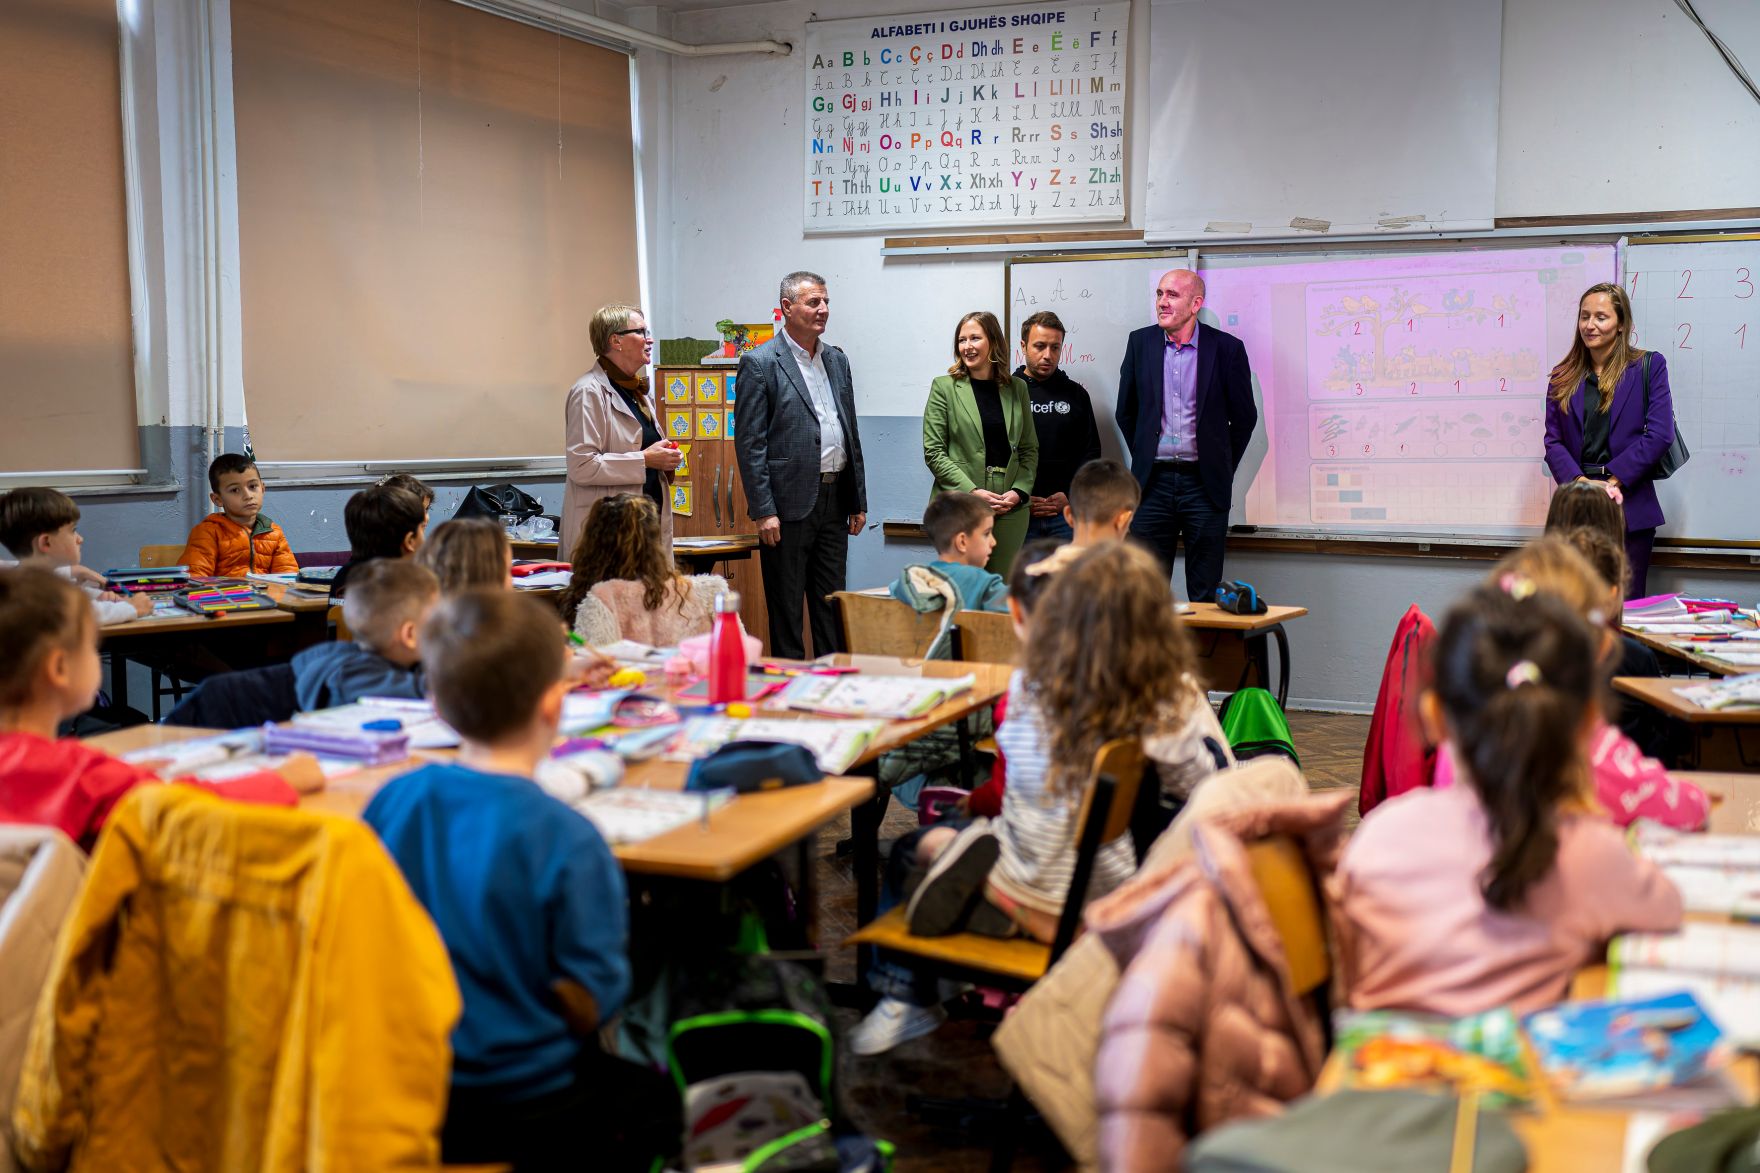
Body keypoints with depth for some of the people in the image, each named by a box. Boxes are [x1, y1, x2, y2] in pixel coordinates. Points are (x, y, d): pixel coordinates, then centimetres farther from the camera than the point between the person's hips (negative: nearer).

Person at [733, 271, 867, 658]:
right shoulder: (760, 363, -6)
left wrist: (858, 500, 13)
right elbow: (749, 443, -10)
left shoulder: (837, 361, 13)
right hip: (790, 502, -6)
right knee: (786, 608, 2)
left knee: (832, 605, 12)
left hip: (834, 499, 6)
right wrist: (763, 511, -15)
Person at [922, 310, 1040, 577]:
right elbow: (933, 452, -3)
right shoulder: (944, 387, 2)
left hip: (1011, 508, 3)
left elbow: (1030, 449, 13)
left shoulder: (1017, 388, 11)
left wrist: (1019, 491, -4)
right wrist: (972, 491, -12)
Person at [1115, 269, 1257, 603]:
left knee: (1205, 593, 4)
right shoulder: (1140, 342, 6)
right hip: (1154, 481, 2)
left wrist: (1221, 467, 7)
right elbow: (1125, 412, 15)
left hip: (1204, 484, -2)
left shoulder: (1227, 348, -2)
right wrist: (1144, 457, 12)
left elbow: (1244, 417, 6)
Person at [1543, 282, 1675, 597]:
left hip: (1630, 508, -2)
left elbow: (1660, 434, -6)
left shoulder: (1649, 366, 3)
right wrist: (1580, 482, -13)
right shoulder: (1563, 377, 11)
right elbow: (1553, 441, 4)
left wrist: (1612, 481, -13)